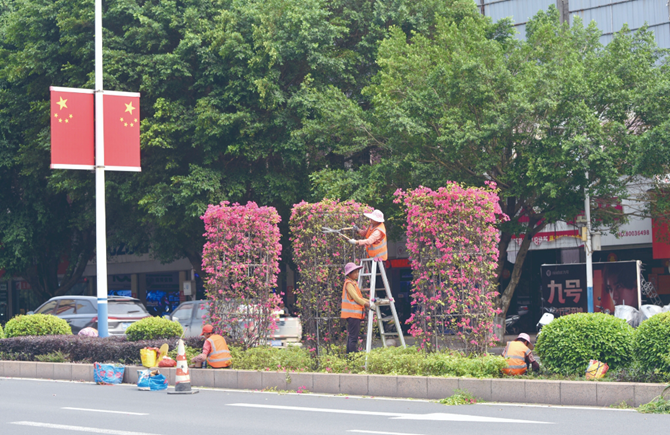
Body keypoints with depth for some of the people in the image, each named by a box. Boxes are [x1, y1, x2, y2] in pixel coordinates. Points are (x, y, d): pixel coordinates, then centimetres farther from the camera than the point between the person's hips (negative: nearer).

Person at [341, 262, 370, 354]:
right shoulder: (349, 284, -11)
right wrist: (367, 304, -12)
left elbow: (359, 298, 25)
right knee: (353, 337, -11)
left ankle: (349, 353, 16)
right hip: (352, 313, -10)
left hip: (356, 314, 10)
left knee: (351, 336, 12)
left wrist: (368, 301, 14)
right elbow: (356, 298, -17)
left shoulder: (354, 283, 20)